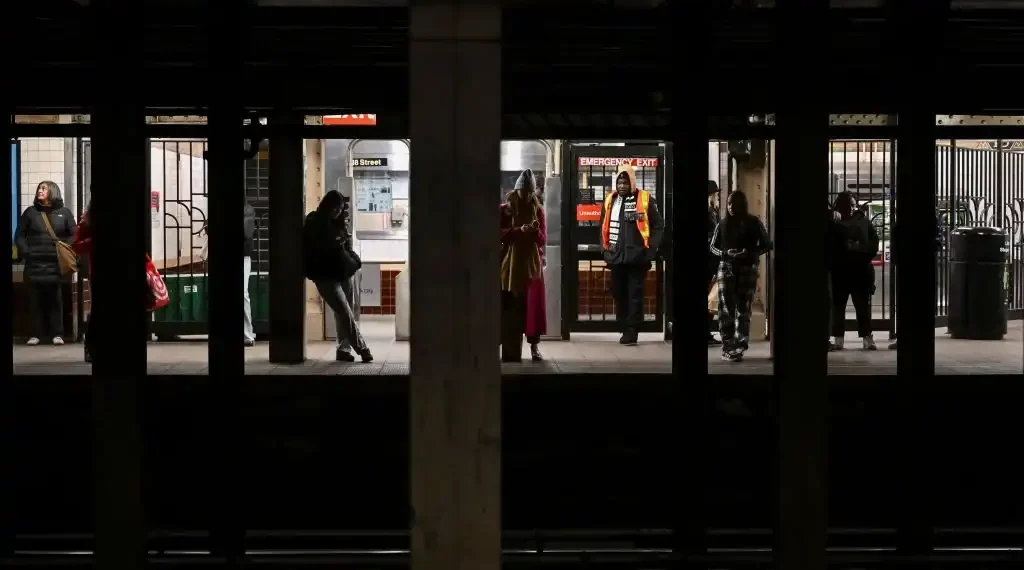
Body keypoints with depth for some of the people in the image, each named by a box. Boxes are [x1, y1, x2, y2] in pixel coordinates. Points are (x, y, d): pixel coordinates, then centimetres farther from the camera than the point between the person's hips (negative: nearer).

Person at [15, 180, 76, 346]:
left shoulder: (64, 213, 7)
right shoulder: (30, 212, 10)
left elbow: (74, 235, 4)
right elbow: (19, 235, 9)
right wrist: (25, 253, -5)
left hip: (56, 264, -1)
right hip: (35, 263, 1)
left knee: (56, 299, 0)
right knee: (35, 300, 0)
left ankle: (57, 334, 4)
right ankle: (36, 334, 5)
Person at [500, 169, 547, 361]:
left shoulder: (538, 209, 7)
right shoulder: (505, 209, 3)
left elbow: (543, 239, 4)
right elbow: (499, 234, -7)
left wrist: (536, 231, -18)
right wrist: (519, 230, -21)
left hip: (532, 263, 1)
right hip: (510, 263, -1)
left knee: (533, 304, -3)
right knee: (508, 305, -3)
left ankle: (534, 345, 0)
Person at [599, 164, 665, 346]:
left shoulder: (645, 200, -3)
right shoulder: (610, 201, 10)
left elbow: (658, 226, -1)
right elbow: (604, 227, 17)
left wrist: (651, 249, -8)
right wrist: (604, 249, 7)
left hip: (637, 257, -5)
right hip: (616, 257, 5)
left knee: (635, 295, -4)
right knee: (619, 294, 10)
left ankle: (632, 332, -3)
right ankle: (625, 330, 19)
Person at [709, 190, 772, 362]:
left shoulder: (754, 223, 2)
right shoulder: (723, 224, 7)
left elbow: (767, 244, 2)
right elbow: (713, 246, 11)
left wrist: (750, 253, -15)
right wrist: (725, 253, -10)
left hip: (748, 269, -1)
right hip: (726, 268, 1)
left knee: (743, 308, -1)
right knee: (726, 308, -7)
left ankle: (739, 347, 0)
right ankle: (728, 347, -8)